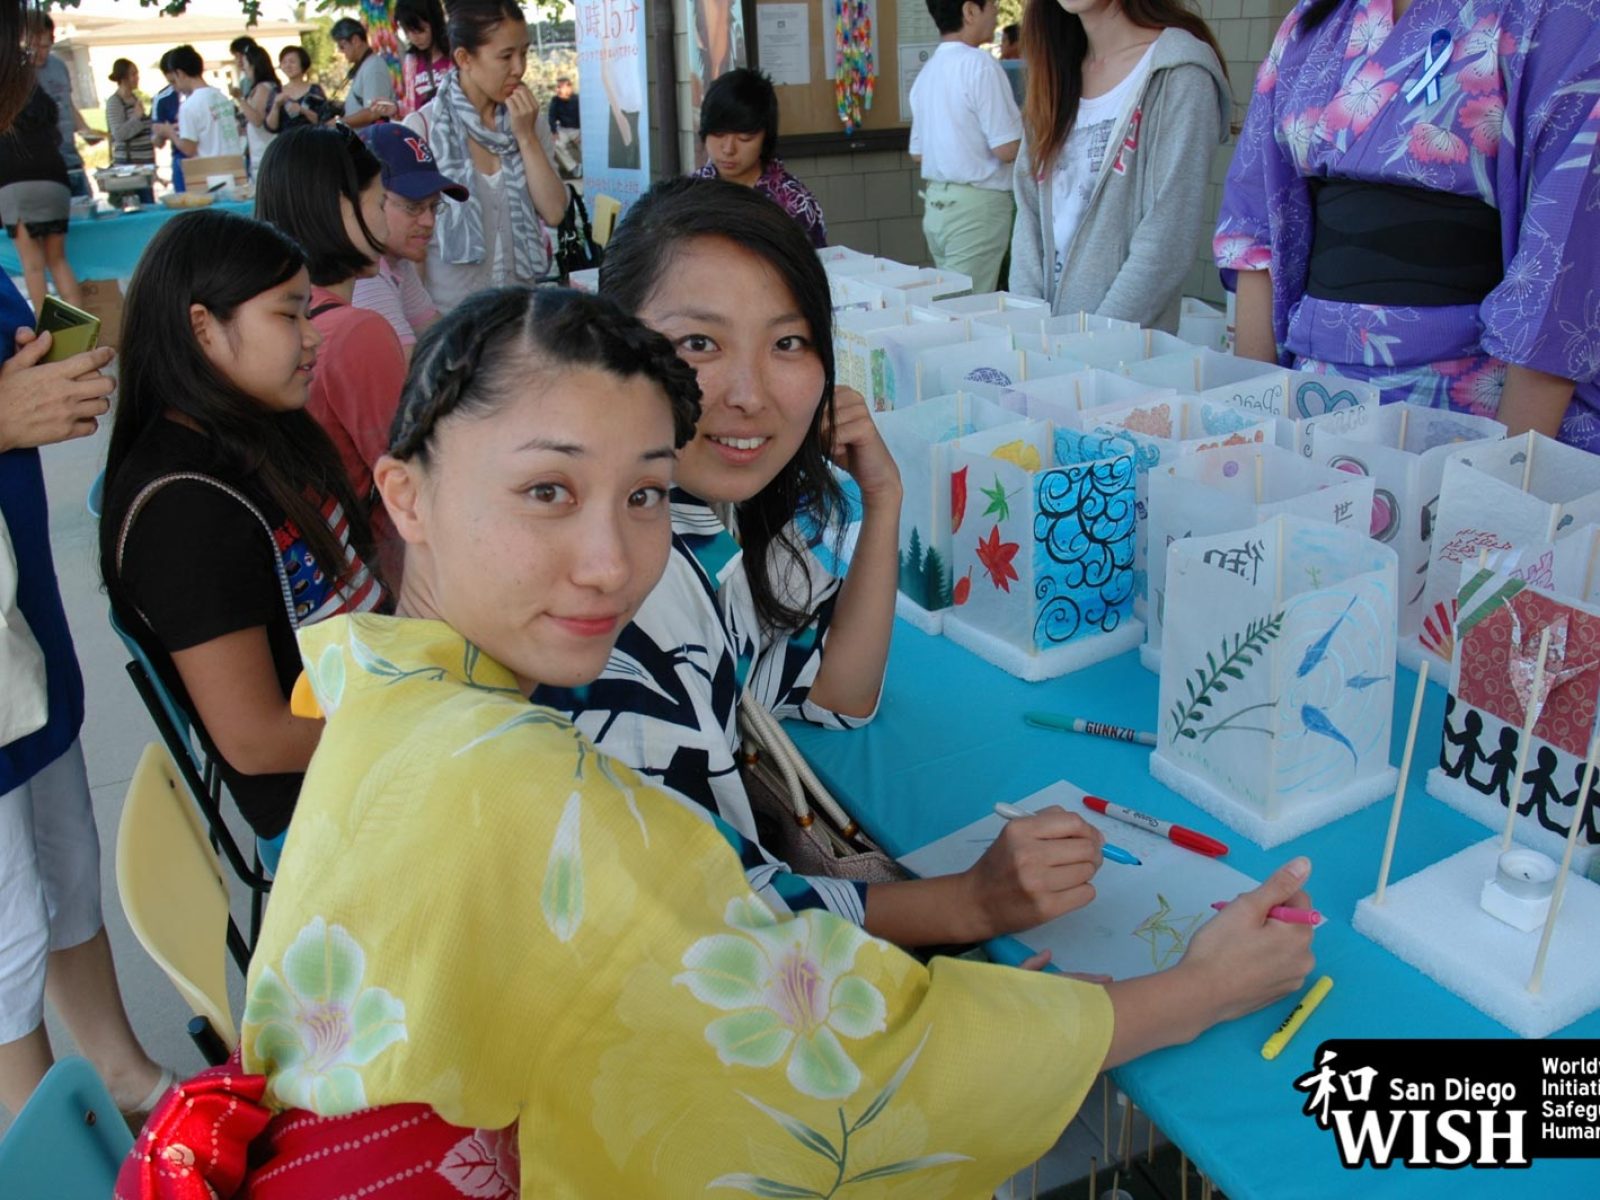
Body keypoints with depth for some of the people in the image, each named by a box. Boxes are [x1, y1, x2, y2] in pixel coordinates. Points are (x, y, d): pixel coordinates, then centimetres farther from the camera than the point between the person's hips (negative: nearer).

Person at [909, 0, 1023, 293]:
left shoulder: (927, 71, 12)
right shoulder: (979, 64, -14)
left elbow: (918, 153, 18)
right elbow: (1008, 149, -16)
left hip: (935, 201, 8)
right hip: (976, 204, -8)